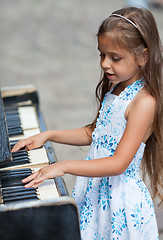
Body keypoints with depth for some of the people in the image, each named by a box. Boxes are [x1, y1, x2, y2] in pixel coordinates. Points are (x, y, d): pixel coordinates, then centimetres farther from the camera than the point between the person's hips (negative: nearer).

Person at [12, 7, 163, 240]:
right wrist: (48, 135, 8)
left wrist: (65, 166, -31)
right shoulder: (114, 89, 5)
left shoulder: (144, 102, -22)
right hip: (95, 190, 7)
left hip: (120, 198, -7)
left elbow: (119, 163, -27)